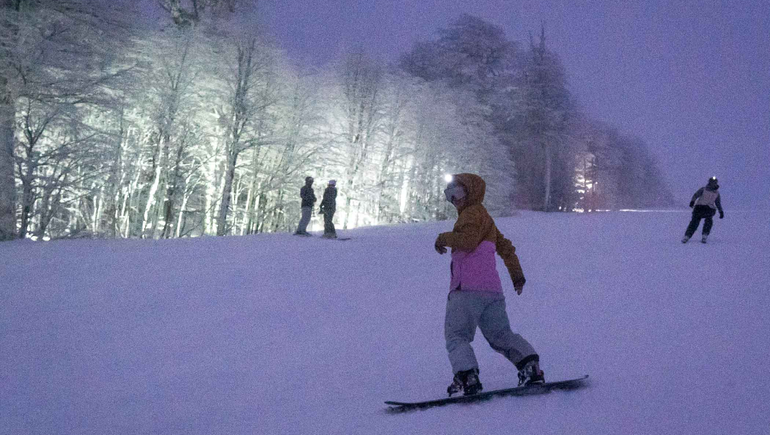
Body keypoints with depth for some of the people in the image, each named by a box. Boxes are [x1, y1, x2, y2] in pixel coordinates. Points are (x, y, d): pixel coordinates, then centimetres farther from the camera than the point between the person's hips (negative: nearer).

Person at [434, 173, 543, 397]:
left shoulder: (472, 213, -1)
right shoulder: (486, 219, 29)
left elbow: (468, 240, -19)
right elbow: (506, 248, 34)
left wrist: (443, 238, -4)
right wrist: (517, 274, 39)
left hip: (467, 288, -9)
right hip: (493, 289, 9)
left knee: (456, 336, -6)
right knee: (501, 334, 13)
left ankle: (467, 376, -23)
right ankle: (529, 363, -5)